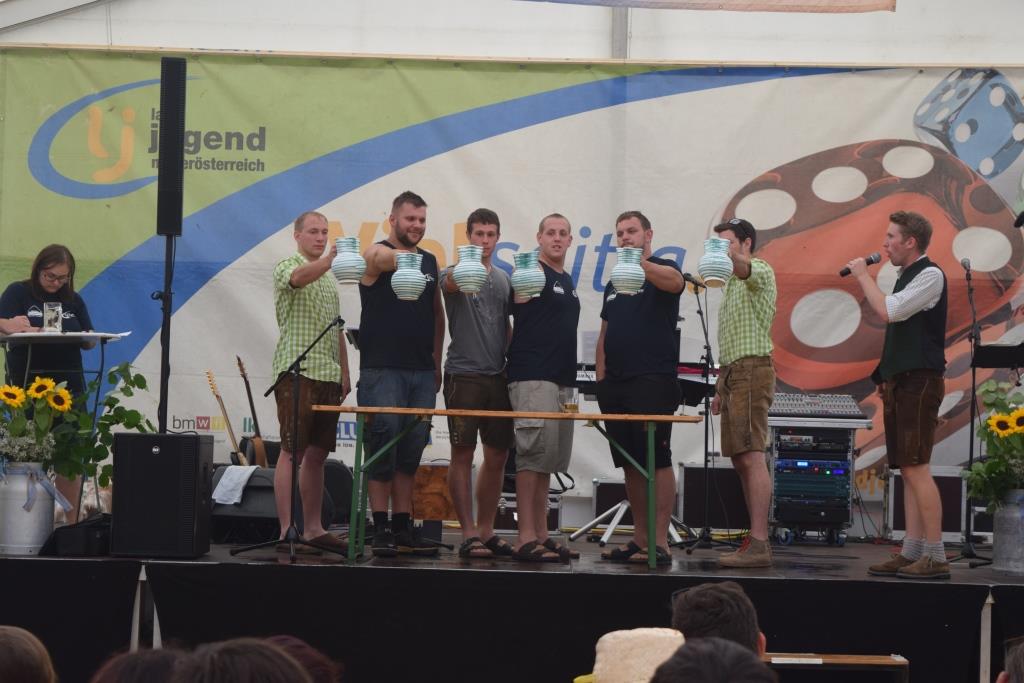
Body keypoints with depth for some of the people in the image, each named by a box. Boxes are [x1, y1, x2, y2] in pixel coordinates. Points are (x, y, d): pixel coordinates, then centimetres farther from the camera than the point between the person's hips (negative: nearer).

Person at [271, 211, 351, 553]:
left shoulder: (329, 277, 23)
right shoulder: (288, 266, -1)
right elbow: (300, 277, -27)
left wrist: (344, 372, 17)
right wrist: (329, 259, -46)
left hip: (328, 374, 8)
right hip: (297, 371, -7)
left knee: (317, 454, 8)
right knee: (293, 452, -8)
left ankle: (313, 528, 12)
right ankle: (287, 531, -9)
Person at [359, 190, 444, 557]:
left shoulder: (430, 261, 16)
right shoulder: (377, 254, -3)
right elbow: (390, 260, -29)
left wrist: (436, 361, 15)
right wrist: (406, 255, -53)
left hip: (422, 372, 6)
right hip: (382, 371, -5)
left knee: (411, 454, 7)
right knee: (382, 450, -6)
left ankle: (403, 528, 11)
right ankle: (381, 529, -1)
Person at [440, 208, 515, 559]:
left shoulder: (504, 279, 16)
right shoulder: (455, 273, -1)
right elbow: (451, 283, -26)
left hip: (498, 376, 6)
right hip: (464, 374, -6)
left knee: (497, 456, 8)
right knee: (463, 454, -4)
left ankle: (486, 531, 17)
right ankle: (469, 534, -3)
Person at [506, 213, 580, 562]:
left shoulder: (567, 281, 21)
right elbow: (519, 295, -16)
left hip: (562, 379, 9)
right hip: (532, 377, -9)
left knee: (550, 458, 10)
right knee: (534, 452, -13)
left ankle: (541, 534, 15)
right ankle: (526, 538, -14)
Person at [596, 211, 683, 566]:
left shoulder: (662, 270, 0)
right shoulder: (613, 283, 21)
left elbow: (673, 281, -26)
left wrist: (641, 263, -45)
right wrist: (601, 377, 10)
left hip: (653, 380, -7)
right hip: (616, 383, 7)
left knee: (657, 462, -9)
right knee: (630, 464, 8)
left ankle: (659, 543, -10)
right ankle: (639, 540, 13)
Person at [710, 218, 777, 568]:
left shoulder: (761, 271, -3)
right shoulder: (732, 283, 25)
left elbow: (746, 268, -31)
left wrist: (733, 258, -53)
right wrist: (720, 388, 22)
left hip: (752, 369, -10)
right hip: (732, 372, 10)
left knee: (752, 457, -15)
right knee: (741, 460, 8)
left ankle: (759, 545, -19)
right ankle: (754, 539, 10)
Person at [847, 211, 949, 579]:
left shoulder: (930, 274, -9)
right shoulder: (906, 276, 19)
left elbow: (887, 311, -18)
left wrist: (863, 276, -6)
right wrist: (886, 377, 16)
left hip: (919, 382, -10)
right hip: (900, 383, 10)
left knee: (916, 468, -13)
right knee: (908, 470, 8)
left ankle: (936, 557, -13)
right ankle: (912, 553, 9)